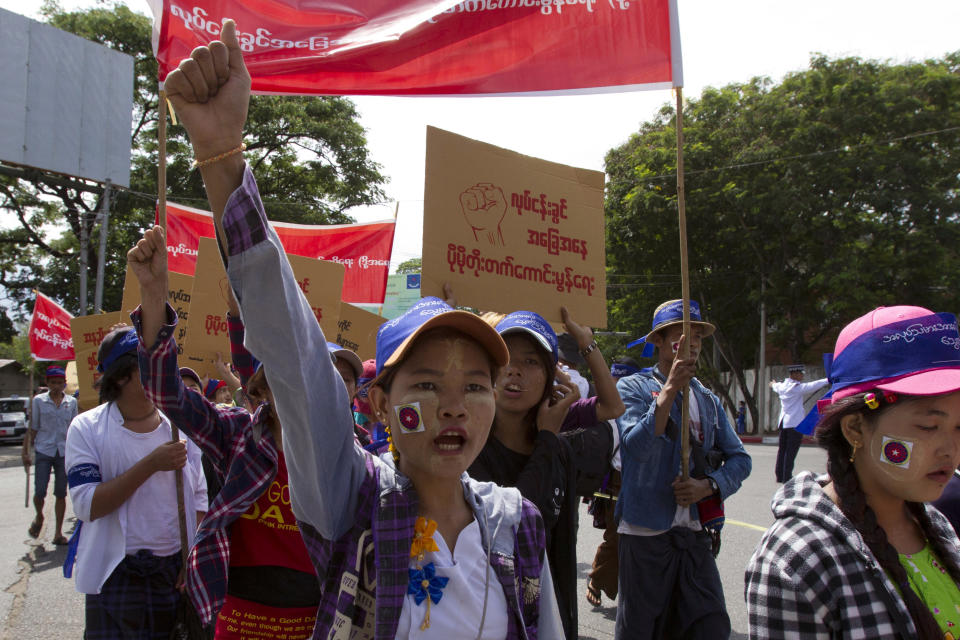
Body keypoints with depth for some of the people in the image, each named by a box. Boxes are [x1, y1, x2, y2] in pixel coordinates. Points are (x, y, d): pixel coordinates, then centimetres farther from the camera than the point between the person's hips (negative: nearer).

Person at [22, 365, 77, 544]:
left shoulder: (71, 402, 7)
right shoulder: (39, 400, 3)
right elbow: (33, 428, 5)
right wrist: (26, 451, 2)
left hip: (64, 452, 1)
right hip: (44, 450, -1)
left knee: (61, 494, 3)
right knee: (39, 492, -6)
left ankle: (58, 532, 12)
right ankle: (39, 517, 27)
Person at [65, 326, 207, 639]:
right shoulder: (87, 428, -5)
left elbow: (199, 501, 7)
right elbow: (87, 505, -16)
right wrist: (151, 464, -21)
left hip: (178, 570, 3)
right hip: (116, 578, -2)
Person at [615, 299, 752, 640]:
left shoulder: (708, 400, 14)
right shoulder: (634, 388, -3)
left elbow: (739, 459, 10)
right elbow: (636, 446, -19)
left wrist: (708, 485, -9)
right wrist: (670, 388, -22)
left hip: (696, 535, 5)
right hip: (646, 532, -4)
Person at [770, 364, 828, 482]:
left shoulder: (782, 385, 11)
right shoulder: (797, 387, -13)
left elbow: (776, 386, 34)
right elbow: (812, 386, -24)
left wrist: (773, 384, 57)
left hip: (783, 422, 8)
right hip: (795, 423, -8)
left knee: (782, 449, 14)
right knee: (791, 451, -6)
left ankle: (780, 475, 19)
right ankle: (787, 477, -7)